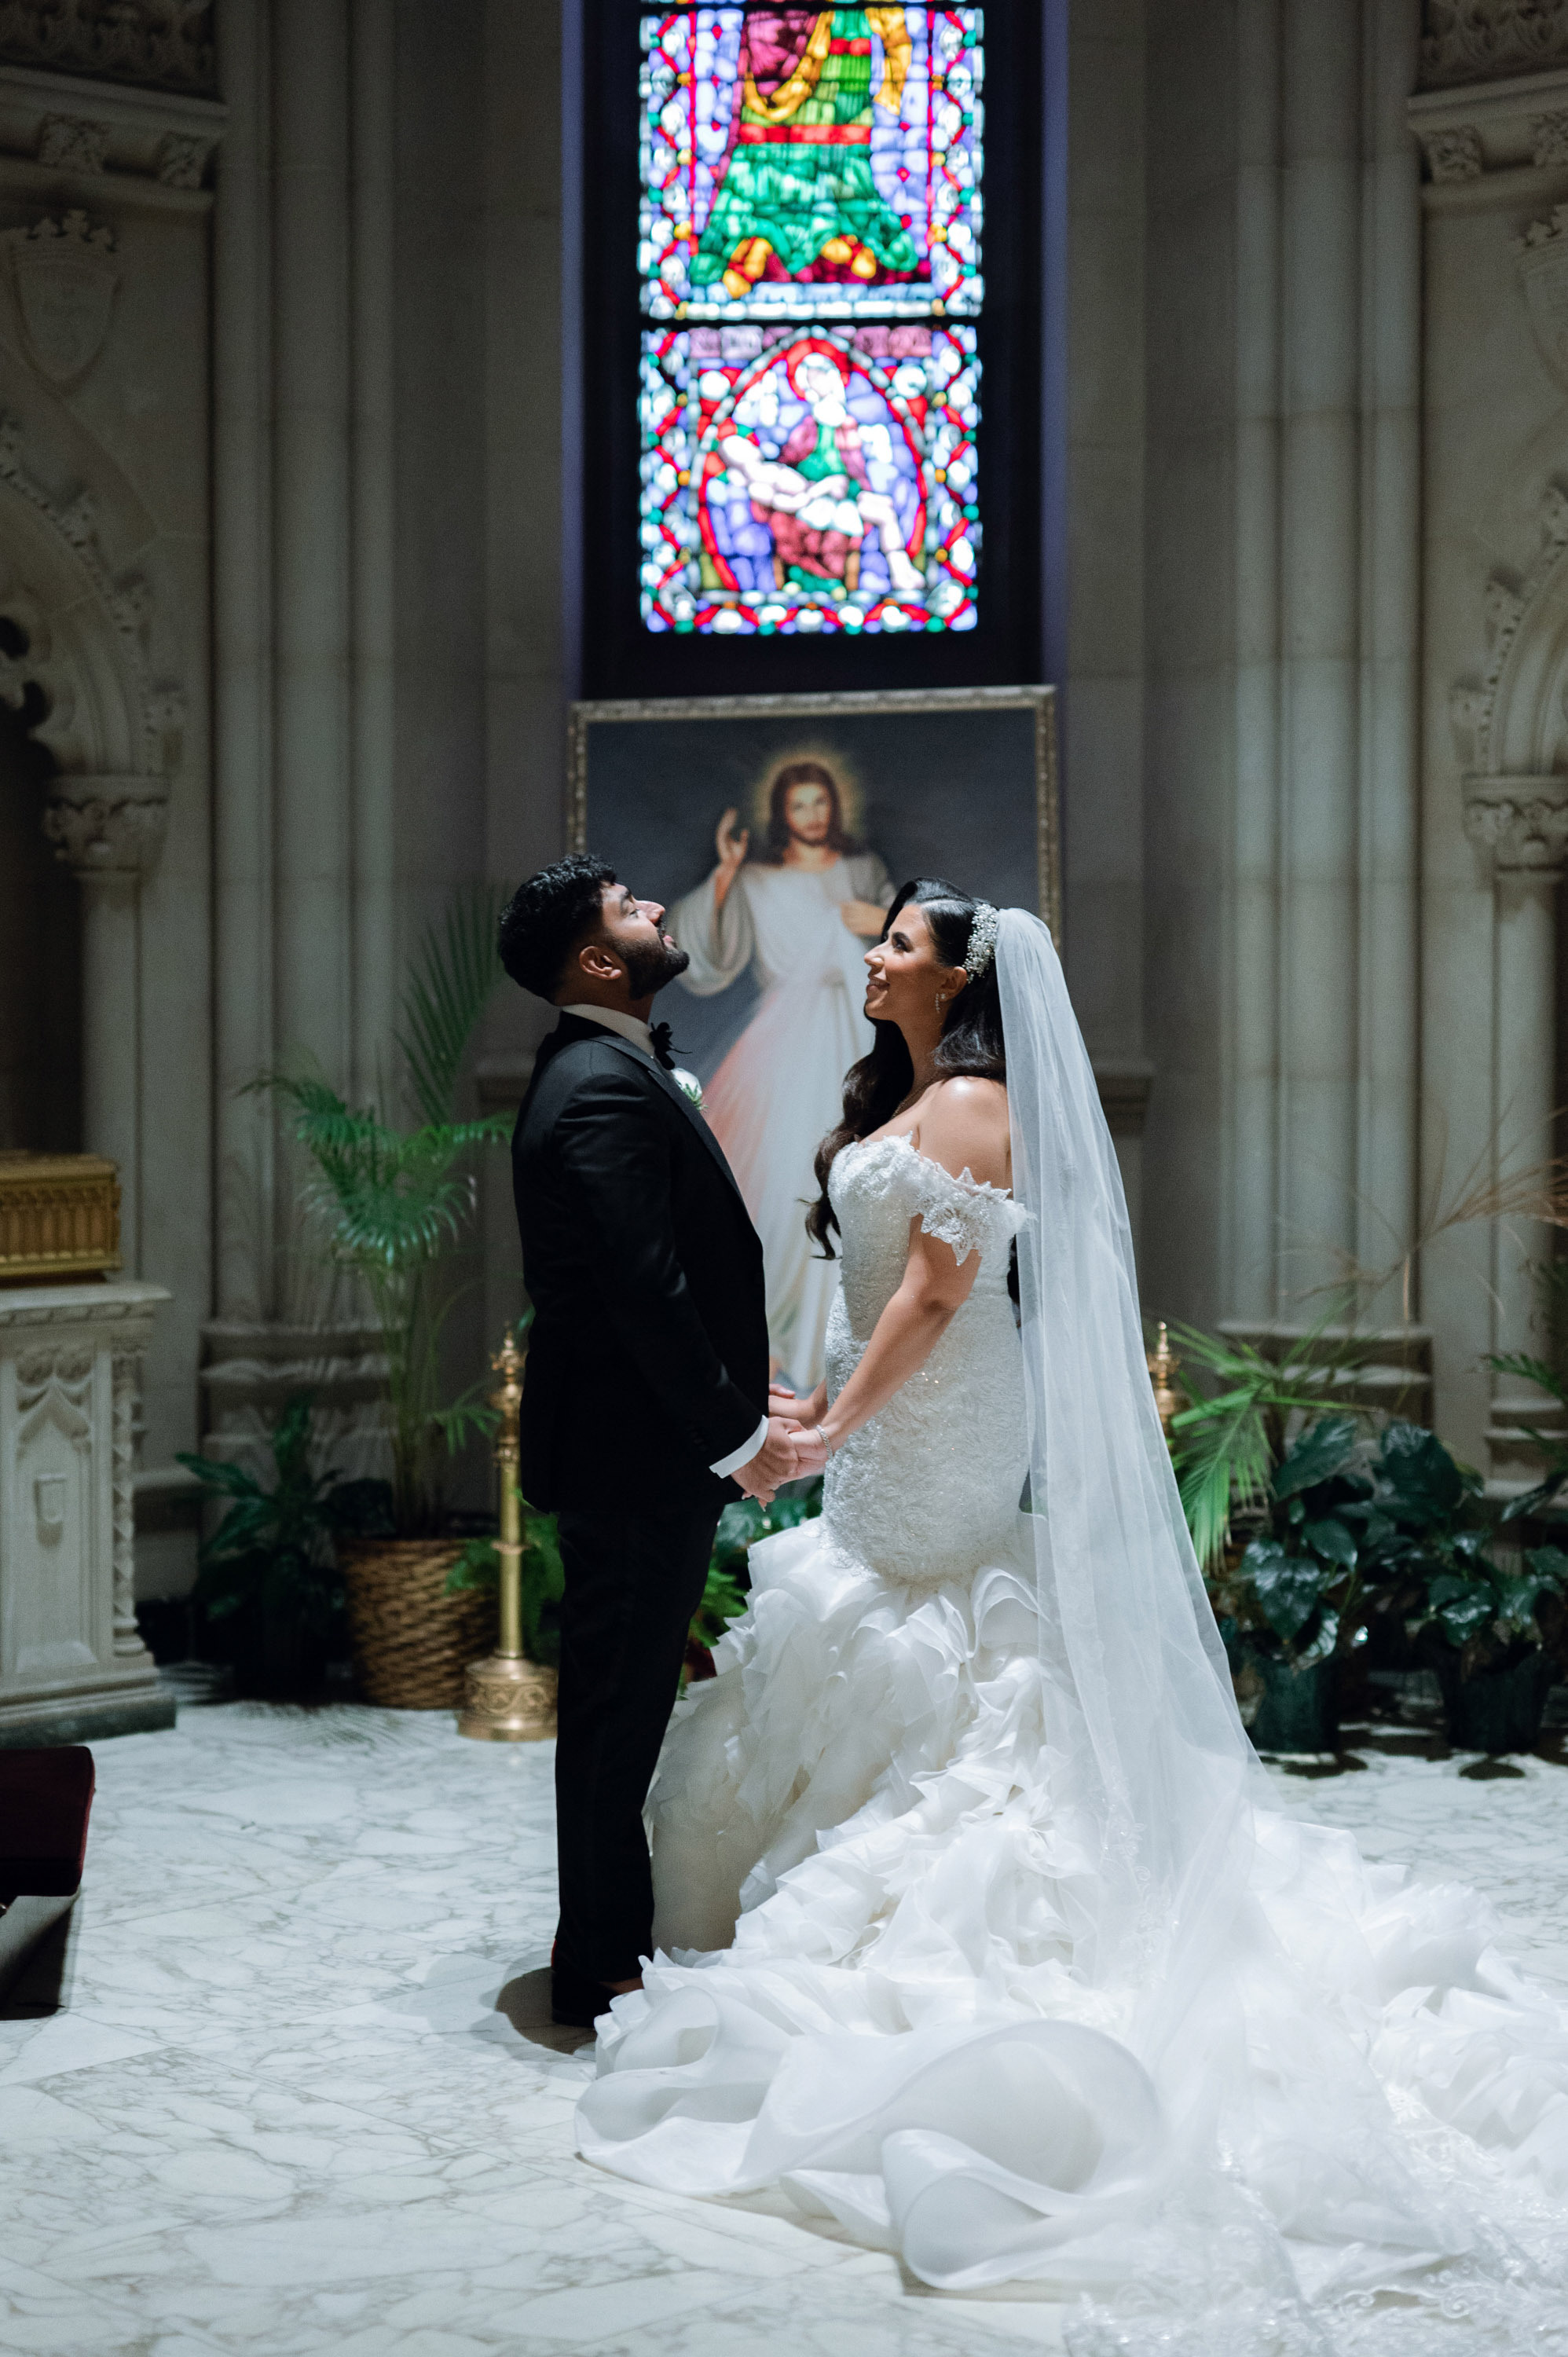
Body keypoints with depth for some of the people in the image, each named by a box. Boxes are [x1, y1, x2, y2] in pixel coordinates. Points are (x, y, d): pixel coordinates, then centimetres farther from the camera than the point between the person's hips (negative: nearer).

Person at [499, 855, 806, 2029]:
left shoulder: (601, 1071, 14)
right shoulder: (609, 1091, -19)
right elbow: (644, 1290, -24)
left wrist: (742, 1394, 14)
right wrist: (736, 1434, -18)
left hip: (630, 1445, 10)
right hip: (637, 1454, -10)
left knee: (621, 1705, 18)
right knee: (619, 1707, -1)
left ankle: (613, 1930, 29)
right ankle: (602, 1967, 8)